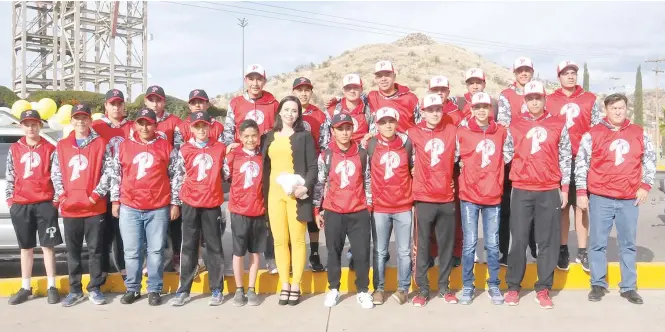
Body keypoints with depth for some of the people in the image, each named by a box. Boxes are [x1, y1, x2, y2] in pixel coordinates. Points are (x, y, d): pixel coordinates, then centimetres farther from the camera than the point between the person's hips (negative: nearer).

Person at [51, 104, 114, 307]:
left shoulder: (101, 144, 2)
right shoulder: (61, 146, 11)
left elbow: (109, 171, -3)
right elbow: (55, 173, 10)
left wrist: (97, 193, -11)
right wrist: (61, 195, -3)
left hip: (95, 207, -3)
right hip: (69, 207, 3)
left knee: (95, 249, 3)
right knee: (73, 251, 9)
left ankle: (94, 289, 13)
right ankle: (75, 290, 19)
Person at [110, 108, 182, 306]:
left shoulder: (165, 147, 2)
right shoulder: (124, 146, 6)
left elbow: (176, 177, 3)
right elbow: (116, 175, 12)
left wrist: (175, 203, 1)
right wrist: (115, 201, 9)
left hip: (158, 208, -1)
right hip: (129, 208, 2)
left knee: (156, 251, 6)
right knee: (132, 252, 8)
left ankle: (154, 290, 16)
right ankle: (132, 289, 21)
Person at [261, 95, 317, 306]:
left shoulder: (304, 136, 4)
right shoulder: (270, 137, 14)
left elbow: (313, 167, -2)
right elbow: (265, 166, 15)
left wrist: (306, 187, -18)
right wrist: (264, 194, 6)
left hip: (296, 194, -3)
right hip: (274, 194, 3)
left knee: (297, 240, -1)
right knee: (279, 240, 4)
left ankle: (296, 287, 7)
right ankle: (284, 286, 13)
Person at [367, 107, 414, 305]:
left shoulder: (406, 143, -1)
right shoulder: (371, 145, -3)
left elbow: (413, 169, 11)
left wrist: (415, 195, 6)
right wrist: (368, 199, 2)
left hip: (403, 207, 1)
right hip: (379, 207, -1)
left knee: (404, 251, 6)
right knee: (380, 251, 8)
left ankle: (403, 289, 19)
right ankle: (378, 288, 20)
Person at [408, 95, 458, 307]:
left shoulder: (452, 131, 5)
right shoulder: (414, 134, 0)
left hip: (447, 198, 2)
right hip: (424, 198, -2)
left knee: (446, 244, 9)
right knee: (422, 245, 3)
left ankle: (444, 287, 22)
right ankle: (422, 289, 13)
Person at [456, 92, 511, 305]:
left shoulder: (501, 132, 4)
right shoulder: (462, 132, -3)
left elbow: (507, 157, 14)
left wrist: (494, 174, 8)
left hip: (493, 196, 2)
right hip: (469, 195, -2)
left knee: (492, 244, 8)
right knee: (469, 243, 2)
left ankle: (494, 286, 21)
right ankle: (467, 286, 15)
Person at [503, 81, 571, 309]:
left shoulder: (558, 125, 6)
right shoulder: (514, 127, 6)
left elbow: (565, 157, 6)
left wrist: (564, 188, 4)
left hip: (550, 191, 0)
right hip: (521, 191, 0)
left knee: (548, 241, 4)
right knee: (518, 240, 3)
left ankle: (543, 289, 13)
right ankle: (513, 287, 13)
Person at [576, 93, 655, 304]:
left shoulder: (639, 134, 7)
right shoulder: (593, 134, -2)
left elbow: (650, 160, 14)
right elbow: (581, 164, -2)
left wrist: (645, 185, 3)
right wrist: (581, 193, -6)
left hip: (630, 199, 3)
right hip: (600, 198, -2)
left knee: (628, 244, 9)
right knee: (598, 243, 3)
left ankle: (629, 287, 18)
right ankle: (598, 285, 15)